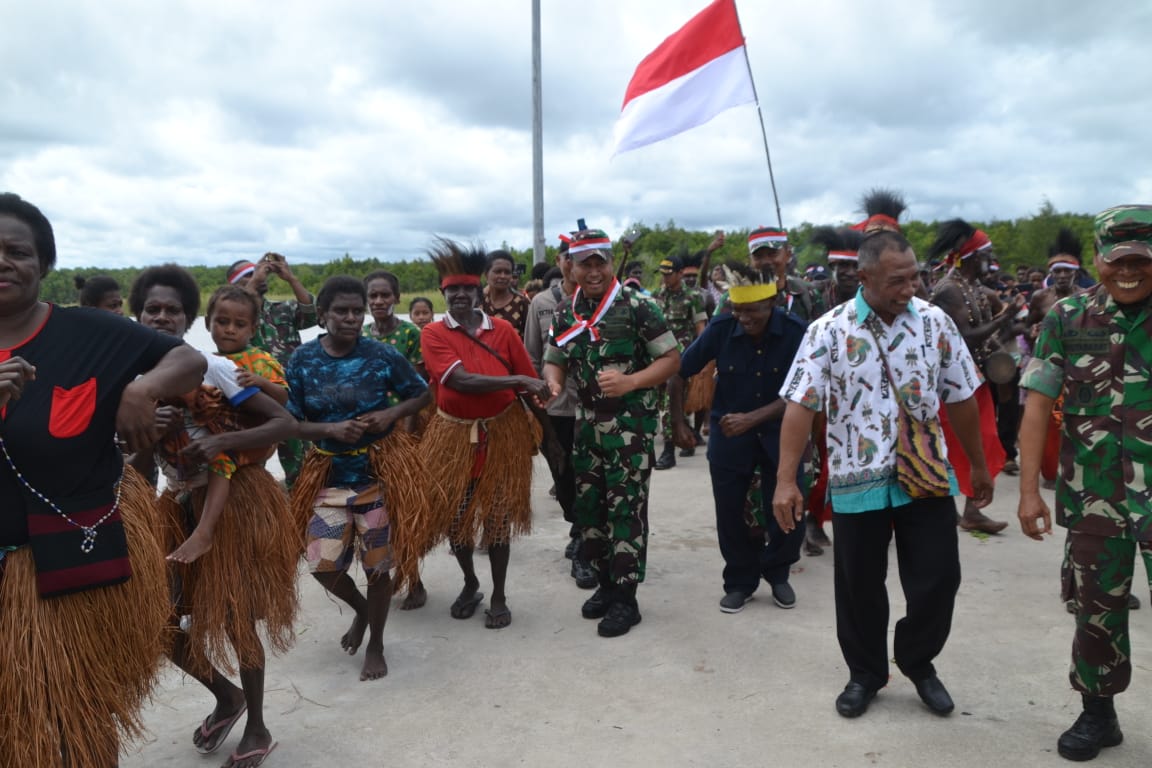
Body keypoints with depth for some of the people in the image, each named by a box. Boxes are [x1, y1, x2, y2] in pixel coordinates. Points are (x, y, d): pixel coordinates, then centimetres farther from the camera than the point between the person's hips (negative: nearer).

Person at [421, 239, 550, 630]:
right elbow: (462, 381, -21)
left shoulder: (503, 329, -1)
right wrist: (518, 380, -24)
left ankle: (499, 597, 22)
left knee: (497, 516, 7)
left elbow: (530, 385, 3)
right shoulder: (433, 334, -8)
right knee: (455, 516, 10)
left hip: (503, 433, 1)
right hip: (455, 435, 0)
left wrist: (539, 431, -1)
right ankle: (470, 585, 34)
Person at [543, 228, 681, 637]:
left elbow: (672, 360, -9)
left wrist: (629, 382, -24)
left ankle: (625, 598, 11)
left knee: (626, 509, -2)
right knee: (588, 506, 12)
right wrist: (553, 384, -10)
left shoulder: (636, 306, -10)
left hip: (631, 424, -6)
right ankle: (605, 583, 30)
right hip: (587, 423, 6)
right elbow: (553, 361, 14)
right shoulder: (564, 313, 6)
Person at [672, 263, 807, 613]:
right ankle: (740, 581, 27)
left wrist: (751, 419, -24)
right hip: (728, 434, 1)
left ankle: (776, 573, 29)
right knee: (730, 513, 5)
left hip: (779, 431, 0)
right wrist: (678, 420, -2)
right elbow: (678, 372, -4)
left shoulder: (795, 332, -18)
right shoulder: (721, 329, -16)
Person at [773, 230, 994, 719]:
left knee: (939, 576, 6)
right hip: (857, 479, -2)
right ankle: (865, 674, 31)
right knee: (859, 585, 10)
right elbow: (800, 406, -15)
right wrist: (785, 481, -22)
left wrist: (978, 467, 13)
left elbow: (960, 398, 8)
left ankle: (918, 661, 33)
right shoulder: (828, 331, -10)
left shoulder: (935, 322, -1)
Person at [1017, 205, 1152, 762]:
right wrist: (1029, 489, -7)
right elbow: (1038, 404, -2)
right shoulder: (1067, 318, -1)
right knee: (1096, 607, 13)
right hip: (1092, 496, 1)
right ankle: (1097, 713, 32)